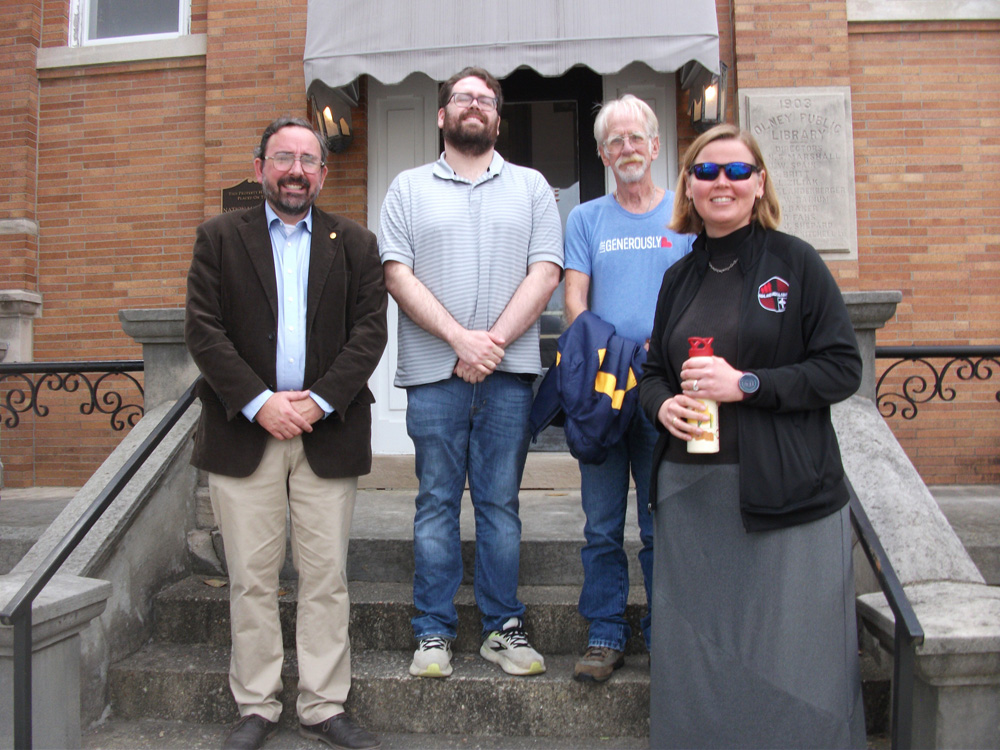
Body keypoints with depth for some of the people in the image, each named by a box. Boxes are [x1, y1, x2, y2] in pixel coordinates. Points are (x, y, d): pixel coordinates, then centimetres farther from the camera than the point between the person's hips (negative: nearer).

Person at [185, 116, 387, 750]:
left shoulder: (355, 243, 11)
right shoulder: (219, 237, 10)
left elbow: (370, 332, 1)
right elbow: (203, 330, 0)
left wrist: (319, 402, -11)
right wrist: (259, 403, -11)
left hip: (328, 432, 0)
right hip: (244, 431, 0)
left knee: (327, 578, 5)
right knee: (251, 579, 6)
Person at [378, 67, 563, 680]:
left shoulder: (531, 187, 13)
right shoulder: (409, 189, 11)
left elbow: (546, 272, 1)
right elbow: (398, 273, 0)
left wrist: (494, 341, -11)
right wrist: (461, 337, -13)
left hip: (509, 372, 1)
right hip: (434, 371, 0)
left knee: (501, 501, 6)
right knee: (437, 501, 4)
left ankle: (504, 627, 17)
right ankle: (435, 632, 15)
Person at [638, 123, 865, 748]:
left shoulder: (796, 263, -1)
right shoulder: (680, 278, 13)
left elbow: (843, 368, -6)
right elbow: (655, 370, 19)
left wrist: (747, 384, -16)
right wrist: (662, 403, -3)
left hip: (787, 491, -4)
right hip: (690, 488, 4)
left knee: (790, 659, 3)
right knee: (696, 658, 11)